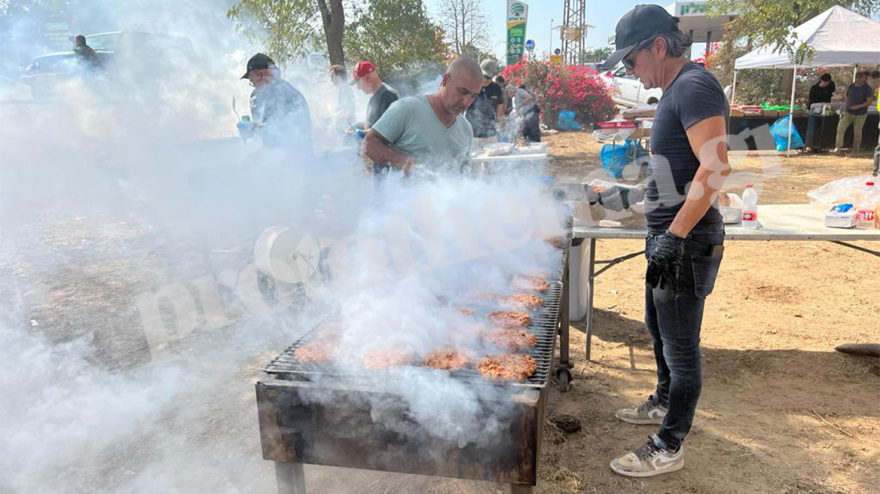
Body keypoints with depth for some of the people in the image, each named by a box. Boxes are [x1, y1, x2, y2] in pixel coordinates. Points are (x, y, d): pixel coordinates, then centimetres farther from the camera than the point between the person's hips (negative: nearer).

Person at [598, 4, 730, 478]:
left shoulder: (695, 85, -16)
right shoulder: (675, 90, 13)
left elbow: (714, 167, -26)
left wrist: (675, 237, -26)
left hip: (686, 241, -10)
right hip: (667, 236, 10)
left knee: (680, 345, 1)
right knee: (659, 330, 23)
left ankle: (669, 447, 14)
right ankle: (663, 403, 43)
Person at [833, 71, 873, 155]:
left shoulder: (867, 88, -8)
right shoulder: (851, 86, 6)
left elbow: (869, 101, -12)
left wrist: (858, 106, -26)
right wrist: (846, 108, 13)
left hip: (860, 114, -3)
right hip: (848, 112, 3)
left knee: (857, 132, 3)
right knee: (840, 128, -15)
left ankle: (855, 151, 14)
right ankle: (838, 147, -16)